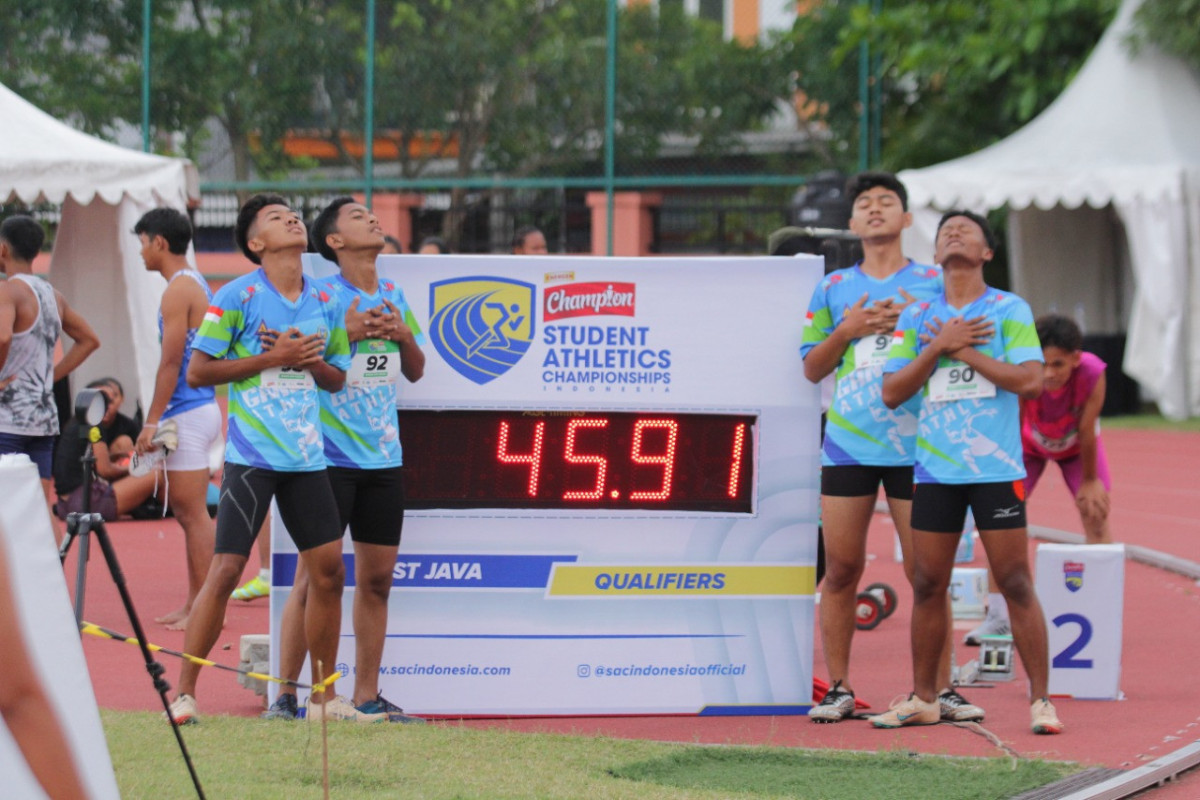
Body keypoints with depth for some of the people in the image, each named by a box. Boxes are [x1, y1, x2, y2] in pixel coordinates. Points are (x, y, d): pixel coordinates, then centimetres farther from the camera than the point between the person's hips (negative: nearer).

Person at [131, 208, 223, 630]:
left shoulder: (178, 291, -13)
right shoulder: (197, 285, 17)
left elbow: (171, 362, -18)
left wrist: (152, 420, -17)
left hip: (187, 415, -10)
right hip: (202, 409, 10)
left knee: (192, 513, -8)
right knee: (188, 512, 13)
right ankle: (194, 603, 16)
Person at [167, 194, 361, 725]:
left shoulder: (324, 302, 10)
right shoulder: (237, 296, -5)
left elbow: (336, 378, 18)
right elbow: (197, 371, -7)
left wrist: (308, 360, -4)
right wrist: (272, 358, -13)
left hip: (307, 457, 6)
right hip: (251, 456, -5)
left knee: (328, 569, 5)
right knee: (226, 569, -9)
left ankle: (324, 696, 15)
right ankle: (183, 694, -3)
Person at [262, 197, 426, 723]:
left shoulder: (393, 297, 12)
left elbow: (415, 372, 19)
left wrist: (404, 335, -1)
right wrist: (345, 333, -20)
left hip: (383, 459, 6)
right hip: (330, 457, -6)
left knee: (377, 578, 6)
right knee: (314, 575, -5)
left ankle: (366, 696, 12)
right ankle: (286, 694, 0)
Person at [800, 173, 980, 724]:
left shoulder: (934, 284, 7)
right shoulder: (832, 289, 12)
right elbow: (811, 369, 12)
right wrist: (847, 331, -5)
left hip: (915, 445, -2)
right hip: (847, 445, 2)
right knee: (841, 570, 0)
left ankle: (939, 688, 4)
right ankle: (838, 689, 8)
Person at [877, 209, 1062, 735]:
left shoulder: (1010, 310, 2)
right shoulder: (917, 317, 11)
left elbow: (1031, 380, -10)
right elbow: (892, 392, 5)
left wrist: (964, 351, -10)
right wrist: (939, 348, -7)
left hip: (996, 468, -3)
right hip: (934, 469, 3)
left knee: (1016, 583, -6)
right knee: (927, 585, 5)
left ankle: (1041, 699, -1)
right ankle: (922, 698, 15)